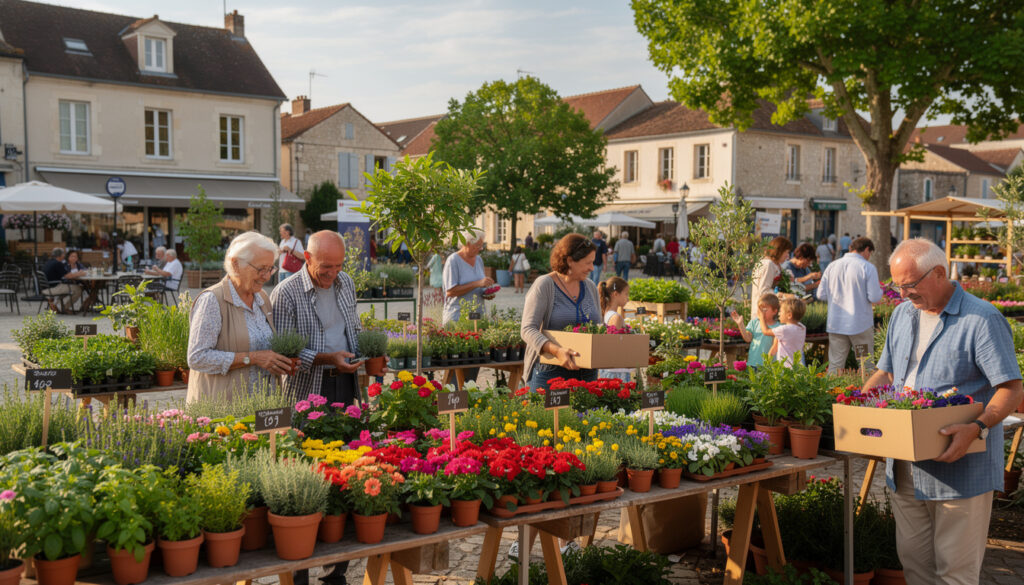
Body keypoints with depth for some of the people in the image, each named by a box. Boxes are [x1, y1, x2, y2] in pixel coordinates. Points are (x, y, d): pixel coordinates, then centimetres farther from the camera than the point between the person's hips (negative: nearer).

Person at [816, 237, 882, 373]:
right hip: (861, 324, -3)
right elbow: (874, 297, -11)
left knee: (835, 365, 7)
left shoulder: (832, 266, 5)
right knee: (866, 366, 7)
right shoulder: (867, 267, -7)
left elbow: (821, 295, 5)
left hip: (835, 324, 4)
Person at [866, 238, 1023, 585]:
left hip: (960, 471, -7)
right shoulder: (902, 315, 13)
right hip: (905, 468, 7)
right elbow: (886, 373, 21)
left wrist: (978, 427, -29)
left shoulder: (982, 320, -11)